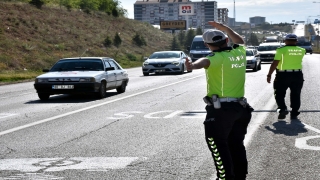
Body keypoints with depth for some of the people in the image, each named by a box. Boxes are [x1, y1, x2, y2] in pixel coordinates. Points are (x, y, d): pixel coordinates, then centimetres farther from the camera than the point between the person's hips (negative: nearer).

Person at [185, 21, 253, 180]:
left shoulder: (218, 57, -14)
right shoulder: (240, 52, 7)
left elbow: (206, 61, -38)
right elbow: (239, 40, 31)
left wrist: (193, 65, -58)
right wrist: (225, 28, 39)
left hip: (220, 109, -8)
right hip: (240, 107, 8)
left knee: (218, 145, -5)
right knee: (236, 145, 18)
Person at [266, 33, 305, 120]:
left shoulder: (281, 50, -9)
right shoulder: (302, 50, 3)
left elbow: (275, 63, -13)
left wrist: (269, 75, -7)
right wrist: (294, 45, 29)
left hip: (283, 75, -3)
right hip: (297, 75, 4)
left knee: (279, 94, 8)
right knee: (295, 95, 12)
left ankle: (283, 109, -11)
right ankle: (294, 113, 11)